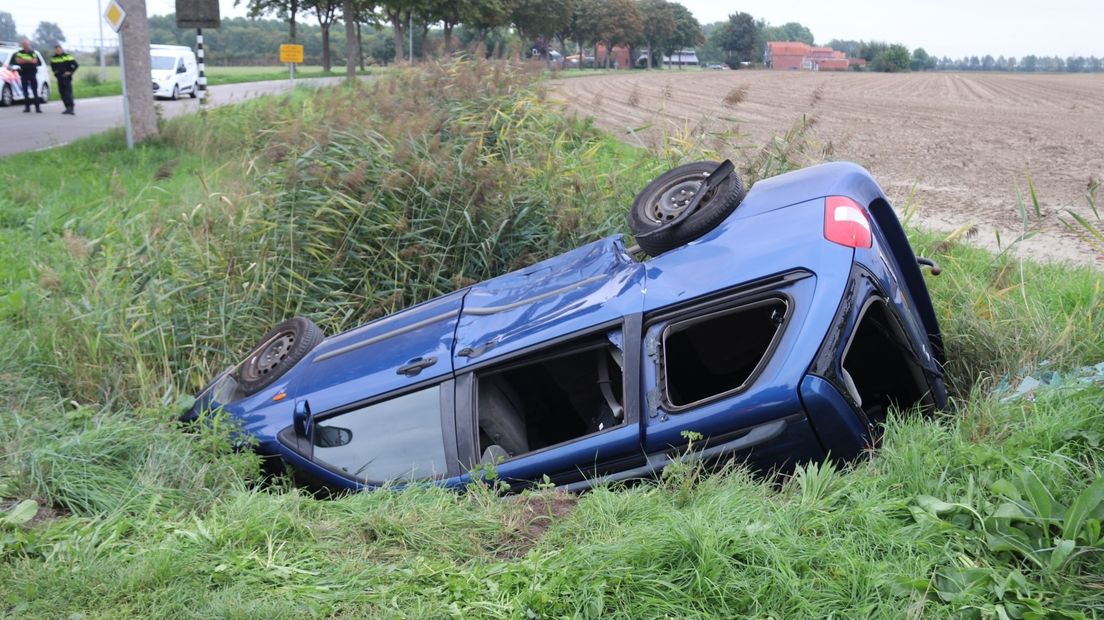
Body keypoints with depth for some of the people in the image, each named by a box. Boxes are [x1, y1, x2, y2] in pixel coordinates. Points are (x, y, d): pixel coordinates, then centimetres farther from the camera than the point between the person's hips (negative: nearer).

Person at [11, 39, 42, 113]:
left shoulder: (33, 53, 7)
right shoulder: (19, 53, 8)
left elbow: (35, 61, -8)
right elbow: (17, 61, -9)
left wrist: (24, 60, -14)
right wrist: (29, 60, -13)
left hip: (32, 74, -1)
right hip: (23, 74, 1)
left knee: (35, 91, -4)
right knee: (25, 91, 4)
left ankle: (37, 107, -6)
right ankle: (27, 107, 9)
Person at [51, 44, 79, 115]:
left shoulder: (67, 56, -5)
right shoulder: (54, 58, 11)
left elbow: (76, 65, -9)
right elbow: (52, 65, 32)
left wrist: (70, 72, -11)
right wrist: (54, 71, 20)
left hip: (66, 77, -6)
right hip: (59, 77, 6)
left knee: (68, 93, -15)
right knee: (62, 93, 4)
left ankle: (70, 108, -20)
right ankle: (68, 108, 9)